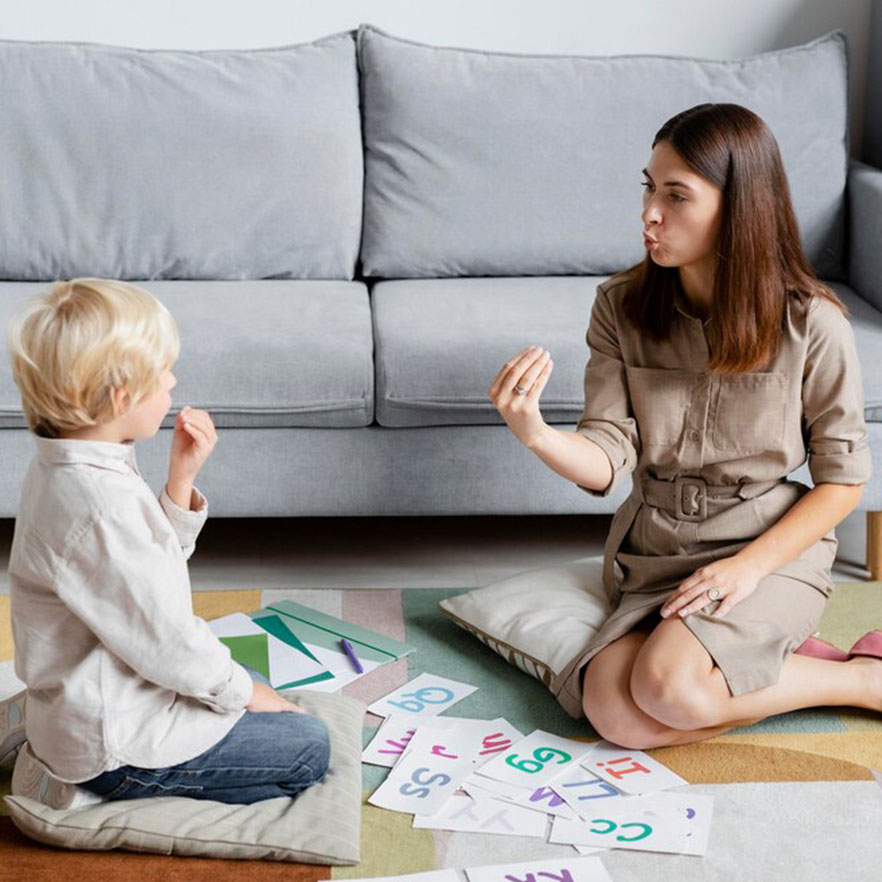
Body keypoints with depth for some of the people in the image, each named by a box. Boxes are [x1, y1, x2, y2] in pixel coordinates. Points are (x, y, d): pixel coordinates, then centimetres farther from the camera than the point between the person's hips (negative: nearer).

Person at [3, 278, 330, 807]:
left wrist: (182, 477, -4)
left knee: (261, 685, 26)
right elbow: (165, 640, -24)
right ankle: (100, 785, -2)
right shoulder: (99, 508, -31)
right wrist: (243, 691, -7)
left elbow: (157, 562, 11)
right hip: (110, 738, -10)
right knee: (308, 749, 0)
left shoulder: (64, 467, 1)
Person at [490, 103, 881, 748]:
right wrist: (535, 434, -29)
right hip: (655, 550, 4)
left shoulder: (811, 325, -10)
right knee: (615, 712, -24)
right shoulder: (622, 308, -2)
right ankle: (794, 666, -2)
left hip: (773, 551, -3)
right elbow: (607, 461, -7)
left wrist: (750, 565, -15)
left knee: (668, 689, -31)